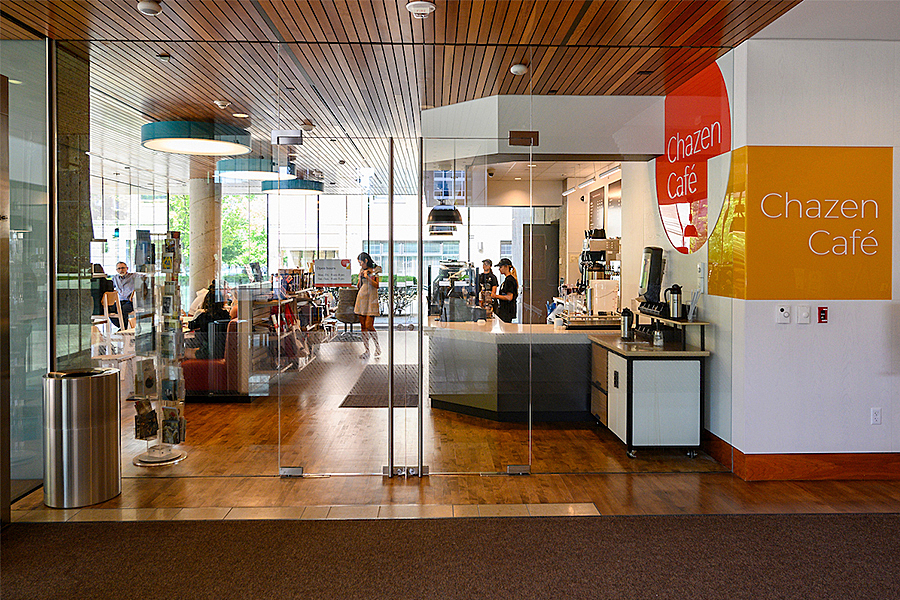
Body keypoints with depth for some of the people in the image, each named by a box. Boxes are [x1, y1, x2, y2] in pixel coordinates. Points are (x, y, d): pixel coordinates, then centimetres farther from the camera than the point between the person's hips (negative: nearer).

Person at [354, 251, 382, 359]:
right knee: (363, 325, 2)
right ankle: (367, 350, 7)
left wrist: (367, 277, -16)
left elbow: (377, 285, -11)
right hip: (361, 298, 6)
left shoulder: (376, 270, -2)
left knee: (369, 325, -12)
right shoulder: (362, 270, 15)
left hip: (371, 299, -6)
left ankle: (378, 346, 9)